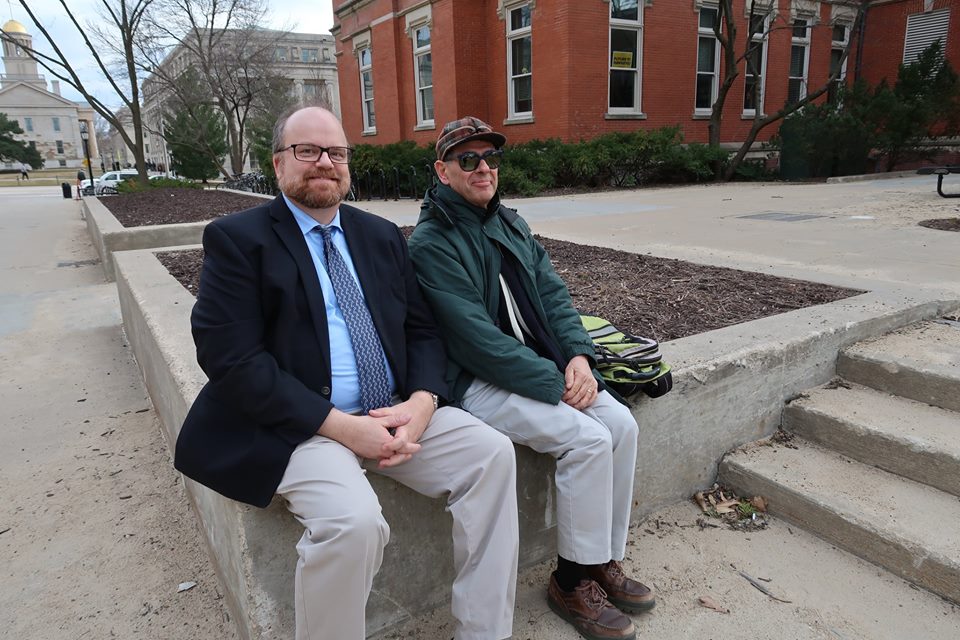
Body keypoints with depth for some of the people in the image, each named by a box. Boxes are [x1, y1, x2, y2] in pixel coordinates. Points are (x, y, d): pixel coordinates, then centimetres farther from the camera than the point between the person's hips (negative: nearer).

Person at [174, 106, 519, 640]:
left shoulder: (383, 235, 14)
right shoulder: (237, 238, -2)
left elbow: (422, 330, 12)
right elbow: (233, 360, -12)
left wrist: (421, 401, -10)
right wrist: (342, 426, -19)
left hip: (393, 412, 5)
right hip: (297, 425, -5)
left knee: (492, 452, -13)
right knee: (353, 520, -30)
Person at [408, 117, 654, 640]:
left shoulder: (510, 224, 13)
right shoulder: (431, 243, -12)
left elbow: (553, 295, 9)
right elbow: (476, 337, -20)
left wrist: (579, 356, -8)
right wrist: (555, 384, -19)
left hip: (542, 365, 8)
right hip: (477, 381, -7)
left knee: (623, 424, -8)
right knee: (588, 439, -21)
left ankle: (606, 559, 10)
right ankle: (573, 581, 1)